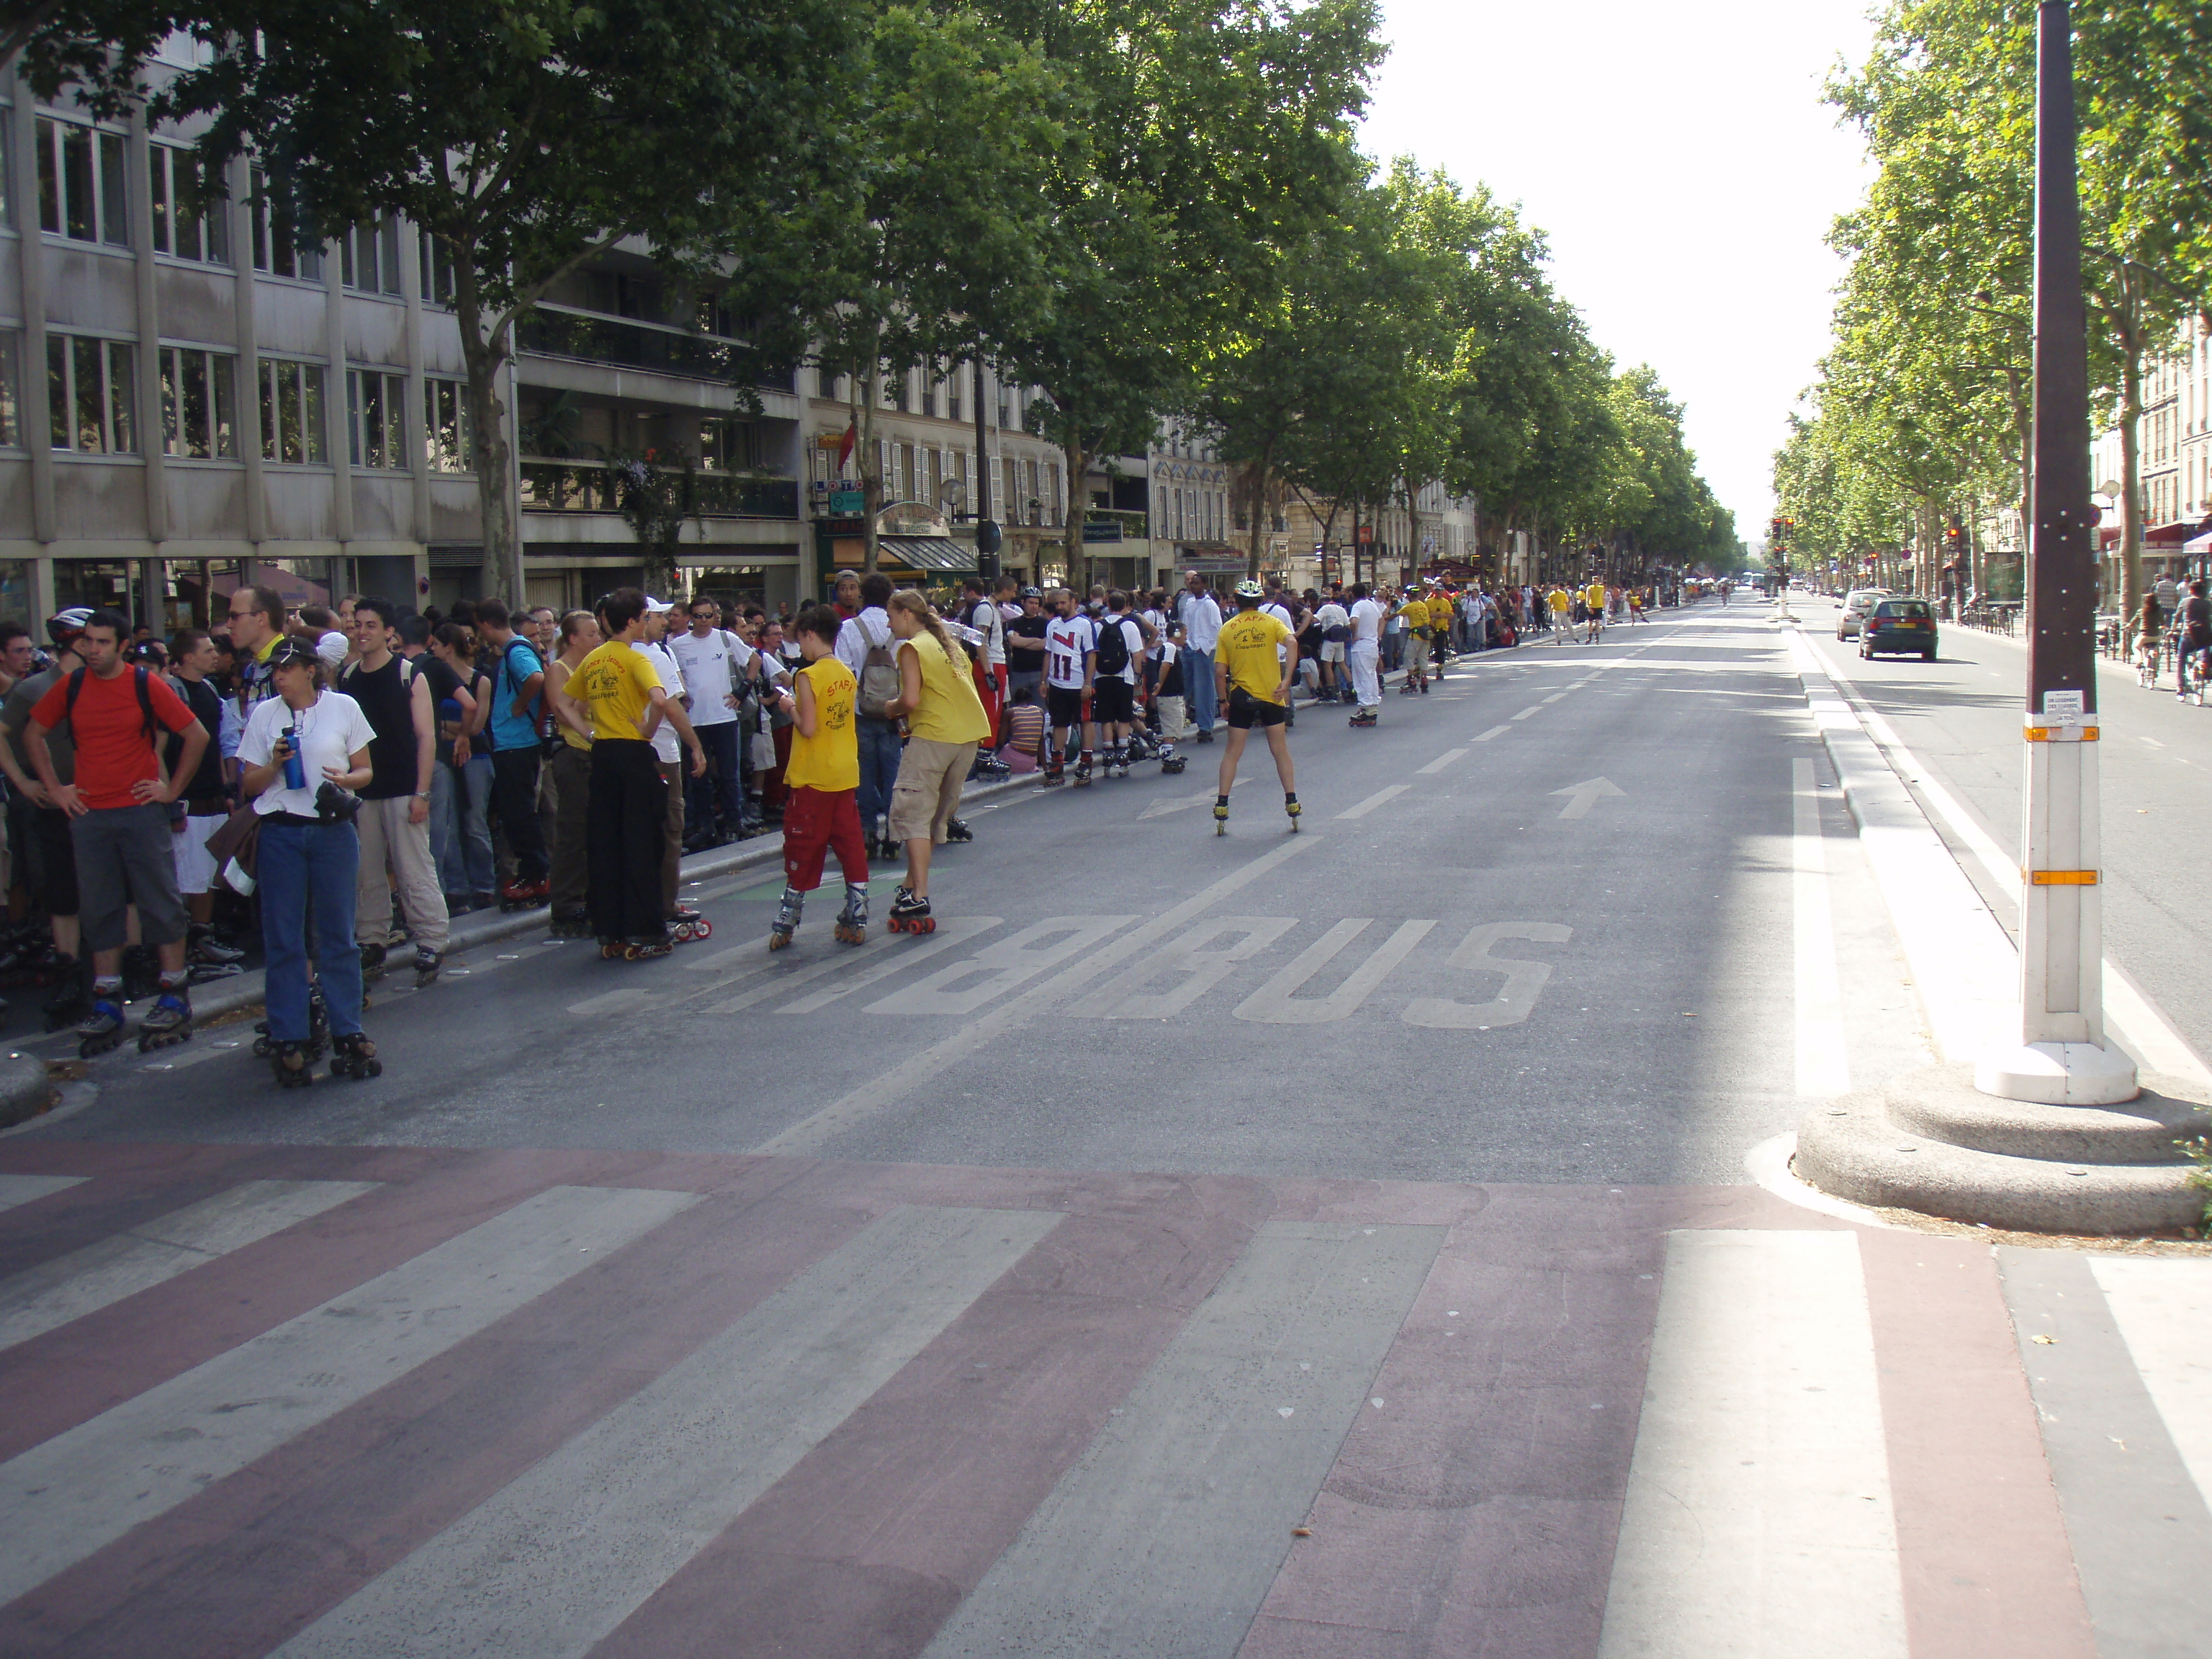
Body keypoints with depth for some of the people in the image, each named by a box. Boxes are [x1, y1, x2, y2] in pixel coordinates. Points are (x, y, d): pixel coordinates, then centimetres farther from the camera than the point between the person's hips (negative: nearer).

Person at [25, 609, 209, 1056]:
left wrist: (173, 788, -2)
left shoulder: (146, 683, -4)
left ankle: (174, 1000, 6)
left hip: (141, 811, -3)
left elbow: (197, 735, -1)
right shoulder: (70, 687, 5)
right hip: (89, 815, 3)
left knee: (161, 903, 0)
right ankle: (107, 1005, 13)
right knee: (99, 910, 7)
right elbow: (33, 734, 18)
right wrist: (54, 788, 10)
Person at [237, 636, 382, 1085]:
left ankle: (349, 1034, 10)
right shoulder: (264, 714, 8)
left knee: (338, 935, 3)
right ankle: (290, 1040, 7)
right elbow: (247, 784, 9)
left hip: (333, 830, -1)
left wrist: (344, 779, -12)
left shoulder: (343, 707, 4)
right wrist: (275, 765, -10)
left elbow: (366, 770, 9)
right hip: (280, 832, 1)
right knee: (283, 940, 2)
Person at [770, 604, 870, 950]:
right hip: (847, 775, 6)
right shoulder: (847, 675, 6)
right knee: (851, 845, 8)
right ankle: (857, 918, 7)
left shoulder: (808, 676, -16)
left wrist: (791, 707, -3)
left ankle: (786, 925, 8)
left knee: (803, 848, 1)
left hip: (812, 778, -6)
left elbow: (808, 728, -20)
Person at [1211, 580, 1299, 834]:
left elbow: (1220, 672, 0)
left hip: (1241, 697, 0)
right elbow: (1291, 643, -18)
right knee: (1280, 750, 10)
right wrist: (1286, 680, -20)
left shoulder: (1227, 629, 3)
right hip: (1271, 695, 0)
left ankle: (1222, 807, 1)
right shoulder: (1271, 622, 2)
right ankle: (1292, 804, 9)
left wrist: (1224, 700, 11)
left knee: (1232, 752, 6)